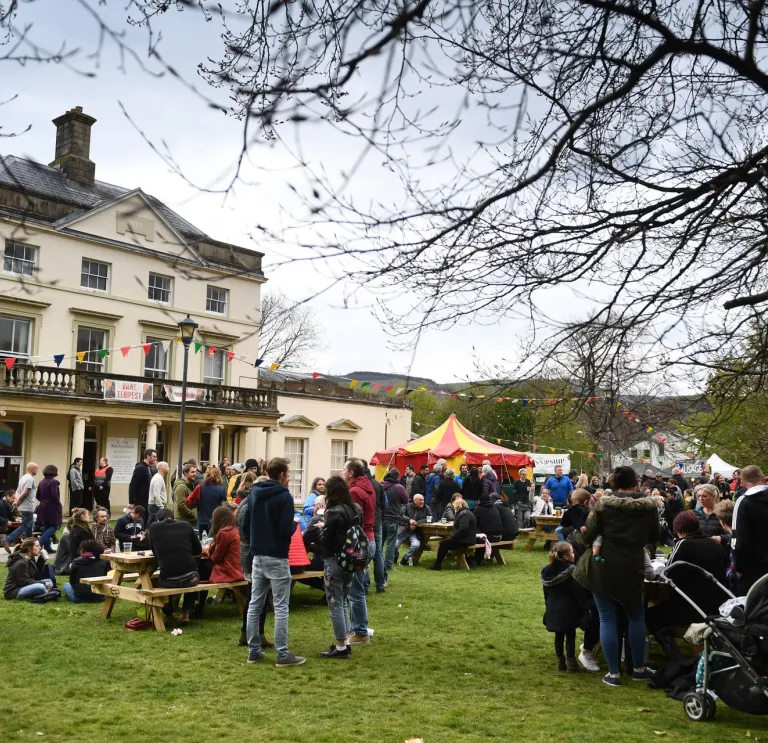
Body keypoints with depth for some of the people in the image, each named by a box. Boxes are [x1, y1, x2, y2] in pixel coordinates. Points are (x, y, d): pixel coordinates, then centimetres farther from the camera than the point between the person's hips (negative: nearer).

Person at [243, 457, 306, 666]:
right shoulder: (284, 496, -15)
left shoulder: (254, 493, 6)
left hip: (258, 556, 7)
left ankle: (254, 650, 17)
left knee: (255, 604, 11)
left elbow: (245, 525, 8)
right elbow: (286, 530, -21)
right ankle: (282, 654, 2)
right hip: (277, 558, -7)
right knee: (281, 607, -1)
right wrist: (294, 525, 0)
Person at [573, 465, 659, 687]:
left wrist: (590, 518, 11)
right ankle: (638, 669, 26)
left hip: (604, 566, -1)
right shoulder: (648, 506, -1)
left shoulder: (604, 504, -7)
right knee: (636, 616, 19)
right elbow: (654, 537, 11)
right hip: (632, 567, 2)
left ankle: (613, 673, 9)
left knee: (607, 618, 6)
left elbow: (588, 537, -7)